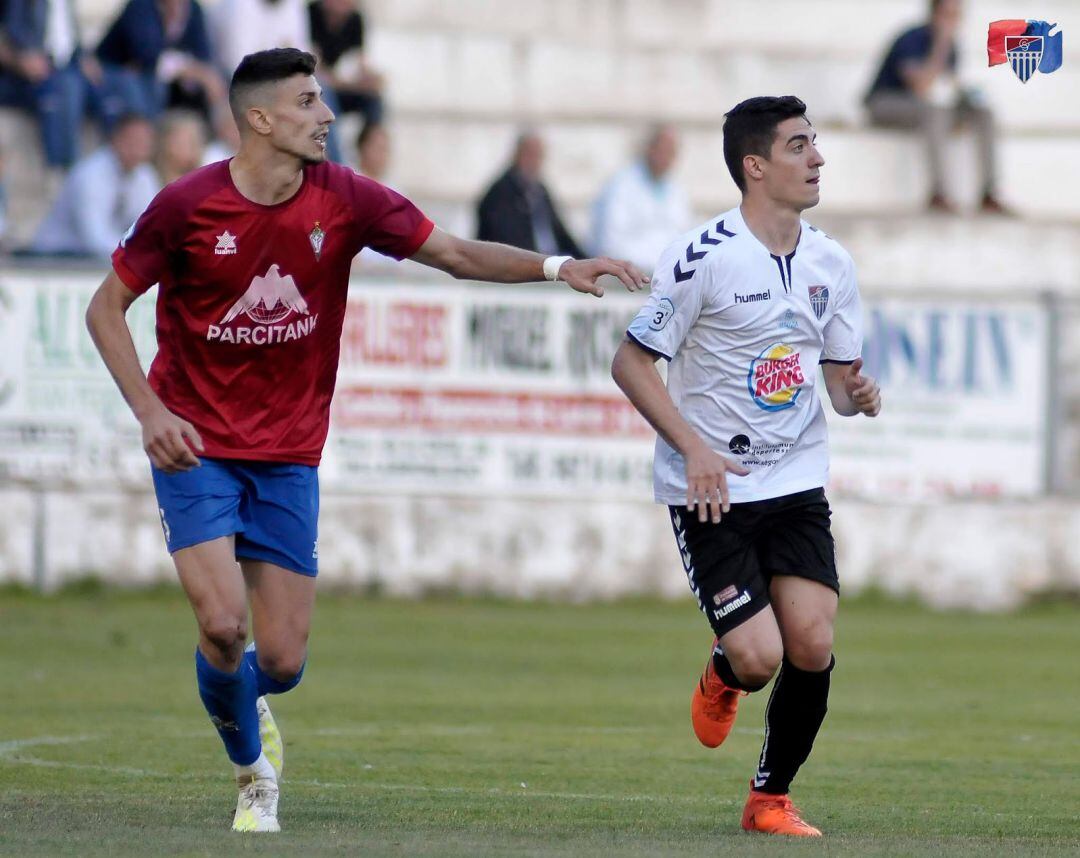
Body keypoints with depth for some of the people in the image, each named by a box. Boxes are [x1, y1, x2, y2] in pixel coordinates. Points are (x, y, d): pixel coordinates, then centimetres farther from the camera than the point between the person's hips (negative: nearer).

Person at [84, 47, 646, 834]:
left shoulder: (345, 200, -6)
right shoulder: (187, 206, -13)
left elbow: (455, 254, 0)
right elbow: (106, 308, -3)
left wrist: (557, 267, -14)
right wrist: (150, 410, -15)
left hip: (288, 458, 3)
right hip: (196, 446, -3)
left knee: (283, 660, -2)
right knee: (223, 623, -19)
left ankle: (241, 698, 36)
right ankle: (251, 762, 11)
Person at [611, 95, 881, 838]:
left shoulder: (831, 265, 5)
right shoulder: (702, 257, -13)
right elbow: (631, 362, -9)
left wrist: (858, 395, -9)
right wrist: (694, 448, -18)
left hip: (797, 482, 5)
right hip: (711, 490, -5)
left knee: (813, 646, -8)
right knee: (758, 657, -13)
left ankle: (772, 799, 13)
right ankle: (722, 675, 26)